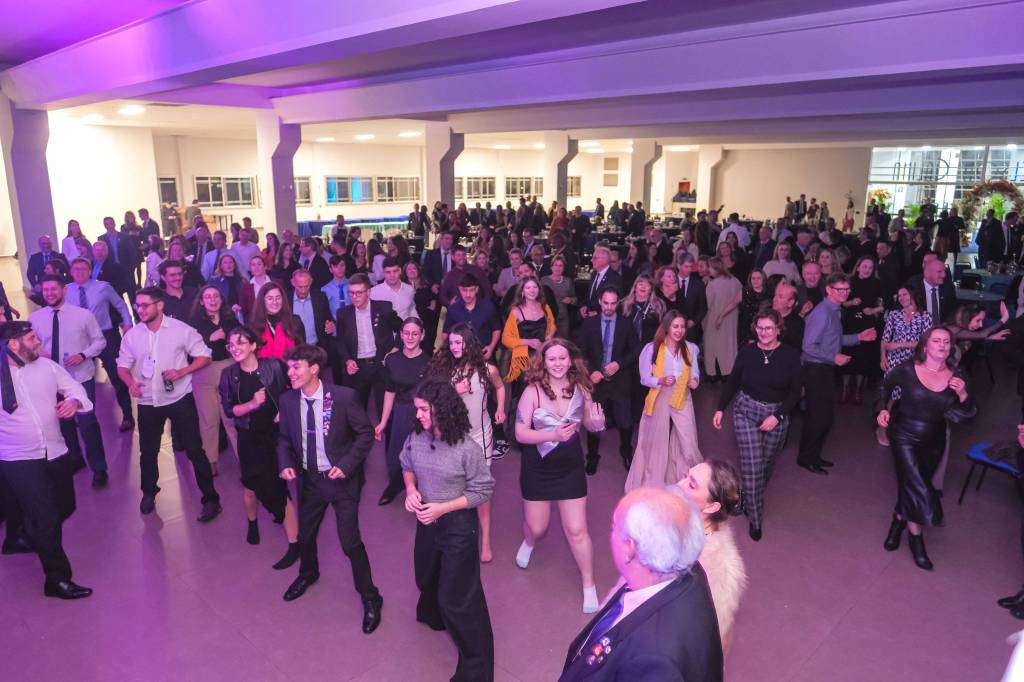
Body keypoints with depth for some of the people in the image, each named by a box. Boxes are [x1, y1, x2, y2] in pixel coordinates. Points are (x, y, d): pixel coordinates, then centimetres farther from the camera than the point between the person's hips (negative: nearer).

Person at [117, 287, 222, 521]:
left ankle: (211, 499, 8)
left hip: (179, 399, -4)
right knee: (148, 451, 19)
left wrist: (182, 371, -20)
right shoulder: (132, 334, 1)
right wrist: (130, 382, -11)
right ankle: (149, 492, 43)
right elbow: (122, 365, 10)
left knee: (195, 450, -2)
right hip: (147, 402, 4)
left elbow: (204, 356, -5)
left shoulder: (180, 329, -9)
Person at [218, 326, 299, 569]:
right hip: (249, 437, 3)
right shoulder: (229, 374, -4)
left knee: (277, 485, -5)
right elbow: (229, 409, -6)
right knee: (251, 484, 15)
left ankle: (294, 543, 6)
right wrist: (252, 404, -22)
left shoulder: (273, 366, -11)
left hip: (275, 433, -3)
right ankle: (252, 523, 47)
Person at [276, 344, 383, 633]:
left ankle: (369, 597, 22)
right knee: (304, 534, 23)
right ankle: (308, 574, 57)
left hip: (341, 478, -5)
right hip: (308, 478, 5)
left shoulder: (344, 396, -20)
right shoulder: (287, 400, -6)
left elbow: (366, 433, -11)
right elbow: (284, 437, 8)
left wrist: (346, 465, -19)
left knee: (350, 541, -2)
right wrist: (285, 463, -10)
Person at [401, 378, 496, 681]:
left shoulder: (466, 448, -26)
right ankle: (432, 615, 63)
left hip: (458, 525, -6)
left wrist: (443, 508, -23)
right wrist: (410, 489, -12)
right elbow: (407, 466, 9)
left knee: (457, 598, 1)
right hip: (426, 521, 6)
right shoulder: (416, 438, -11)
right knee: (426, 577, 30)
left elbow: (483, 490, -16)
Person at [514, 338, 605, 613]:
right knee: (537, 527, 17)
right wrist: (553, 435, -32)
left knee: (577, 530, 2)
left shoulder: (580, 388, -10)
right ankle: (528, 544, 56)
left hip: (570, 467, 1)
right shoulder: (533, 390, -19)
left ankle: (589, 586, 24)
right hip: (538, 467, -1)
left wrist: (597, 423, -18)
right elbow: (520, 434, -19)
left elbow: (588, 423, 5)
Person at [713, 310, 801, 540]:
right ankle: (755, 519, 9)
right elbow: (733, 381, 4)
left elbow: (795, 391, -4)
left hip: (776, 415, 1)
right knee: (752, 468, -5)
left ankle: (750, 499, 42)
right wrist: (720, 409, 2)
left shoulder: (790, 355, -8)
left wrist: (777, 416, -13)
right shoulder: (747, 351, -7)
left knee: (766, 465, 14)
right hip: (746, 411, -1)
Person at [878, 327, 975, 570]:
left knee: (910, 486, 15)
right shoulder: (907, 370, -12)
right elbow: (884, 387, 7)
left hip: (934, 441, 3)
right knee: (918, 489, -10)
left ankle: (898, 522, 41)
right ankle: (916, 538, 11)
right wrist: (882, 409, -5)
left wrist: (963, 394, -21)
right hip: (904, 436, -3)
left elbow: (966, 414, -4)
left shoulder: (956, 378, -5)